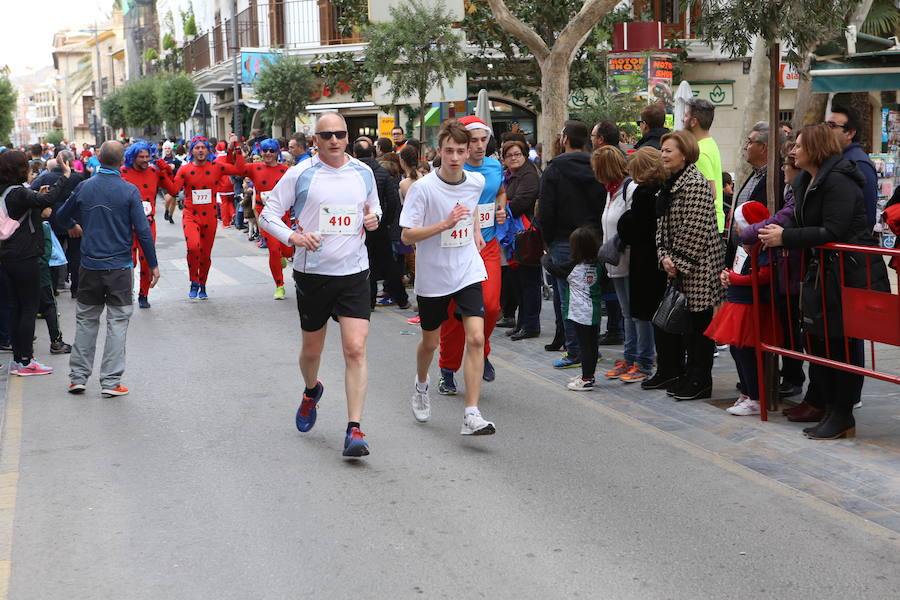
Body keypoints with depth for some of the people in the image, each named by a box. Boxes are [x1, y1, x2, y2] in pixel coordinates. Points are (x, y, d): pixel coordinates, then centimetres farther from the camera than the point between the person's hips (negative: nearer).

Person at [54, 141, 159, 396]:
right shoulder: (129, 191, -9)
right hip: (120, 267, -3)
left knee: (86, 320, 15)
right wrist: (153, 265, -1)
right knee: (118, 322, 4)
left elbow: (61, 217, 13)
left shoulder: (84, 187, 0)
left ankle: (78, 377, 17)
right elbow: (143, 230, -10)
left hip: (90, 266, 3)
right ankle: (111, 382, 3)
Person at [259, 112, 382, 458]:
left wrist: (373, 219, -1)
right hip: (312, 273, -1)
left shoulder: (363, 173, 7)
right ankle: (311, 392, 49)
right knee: (311, 349, 14)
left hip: (354, 274, 1)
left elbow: (374, 208, 23)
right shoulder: (300, 174, -4)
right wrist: (292, 237, -20)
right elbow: (267, 215, -1)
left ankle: (354, 429, -10)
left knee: (356, 349, -12)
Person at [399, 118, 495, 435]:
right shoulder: (423, 188, -15)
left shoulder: (476, 182, -1)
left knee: (476, 338, -14)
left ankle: (472, 414, -12)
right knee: (430, 341, 15)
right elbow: (407, 235, -16)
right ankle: (421, 384, 48)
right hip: (432, 277, -2)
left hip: (468, 272, 2)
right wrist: (445, 224, -25)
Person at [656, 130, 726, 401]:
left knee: (699, 324, -2)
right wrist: (664, 256, 1)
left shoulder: (696, 184, -15)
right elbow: (662, 225, 15)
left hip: (697, 269, -9)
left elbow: (697, 230, -20)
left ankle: (700, 381, 6)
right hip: (676, 267, 9)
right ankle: (685, 377, 22)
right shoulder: (669, 185, 14)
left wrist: (680, 262, -17)